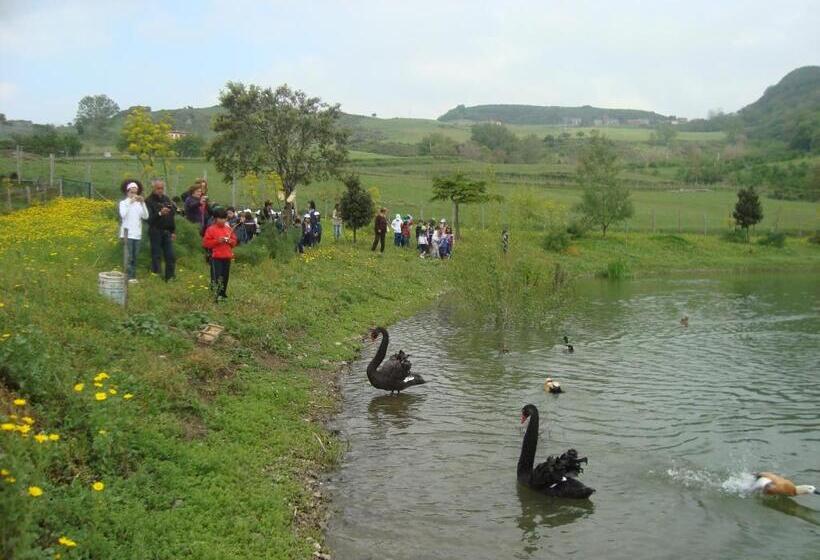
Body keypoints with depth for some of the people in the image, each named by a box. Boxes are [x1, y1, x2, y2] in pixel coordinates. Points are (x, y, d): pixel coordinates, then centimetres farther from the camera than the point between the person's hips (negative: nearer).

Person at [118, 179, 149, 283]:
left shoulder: (139, 204, 9)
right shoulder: (123, 202, 0)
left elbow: (145, 216, -2)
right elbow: (123, 215, -17)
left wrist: (143, 203, -10)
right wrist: (129, 202, -16)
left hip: (137, 234, 4)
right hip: (127, 234, -4)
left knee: (135, 256, 7)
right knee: (128, 256, -9)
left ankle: (133, 276, 12)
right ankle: (128, 276, -7)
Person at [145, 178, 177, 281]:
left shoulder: (166, 199, 12)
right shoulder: (149, 201, -6)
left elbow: (172, 216, 17)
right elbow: (149, 218, -17)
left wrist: (173, 231, 15)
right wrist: (160, 213, -31)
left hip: (167, 232, 5)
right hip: (155, 232, -5)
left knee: (171, 257, 3)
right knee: (156, 257, -3)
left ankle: (170, 278, 11)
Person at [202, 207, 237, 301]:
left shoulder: (229, 229, 12)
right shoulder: (211, 229, -5)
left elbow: (234, 241, 18)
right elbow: (205, 243, -9)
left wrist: (230, 241, -4)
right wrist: (217, 241, -18)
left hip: (227, 257, 6)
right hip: (216, 257, -6)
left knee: (225, 277, 10)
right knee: (216, 276, -11)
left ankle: (223, 294, 20)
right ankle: (216, 294, -10)